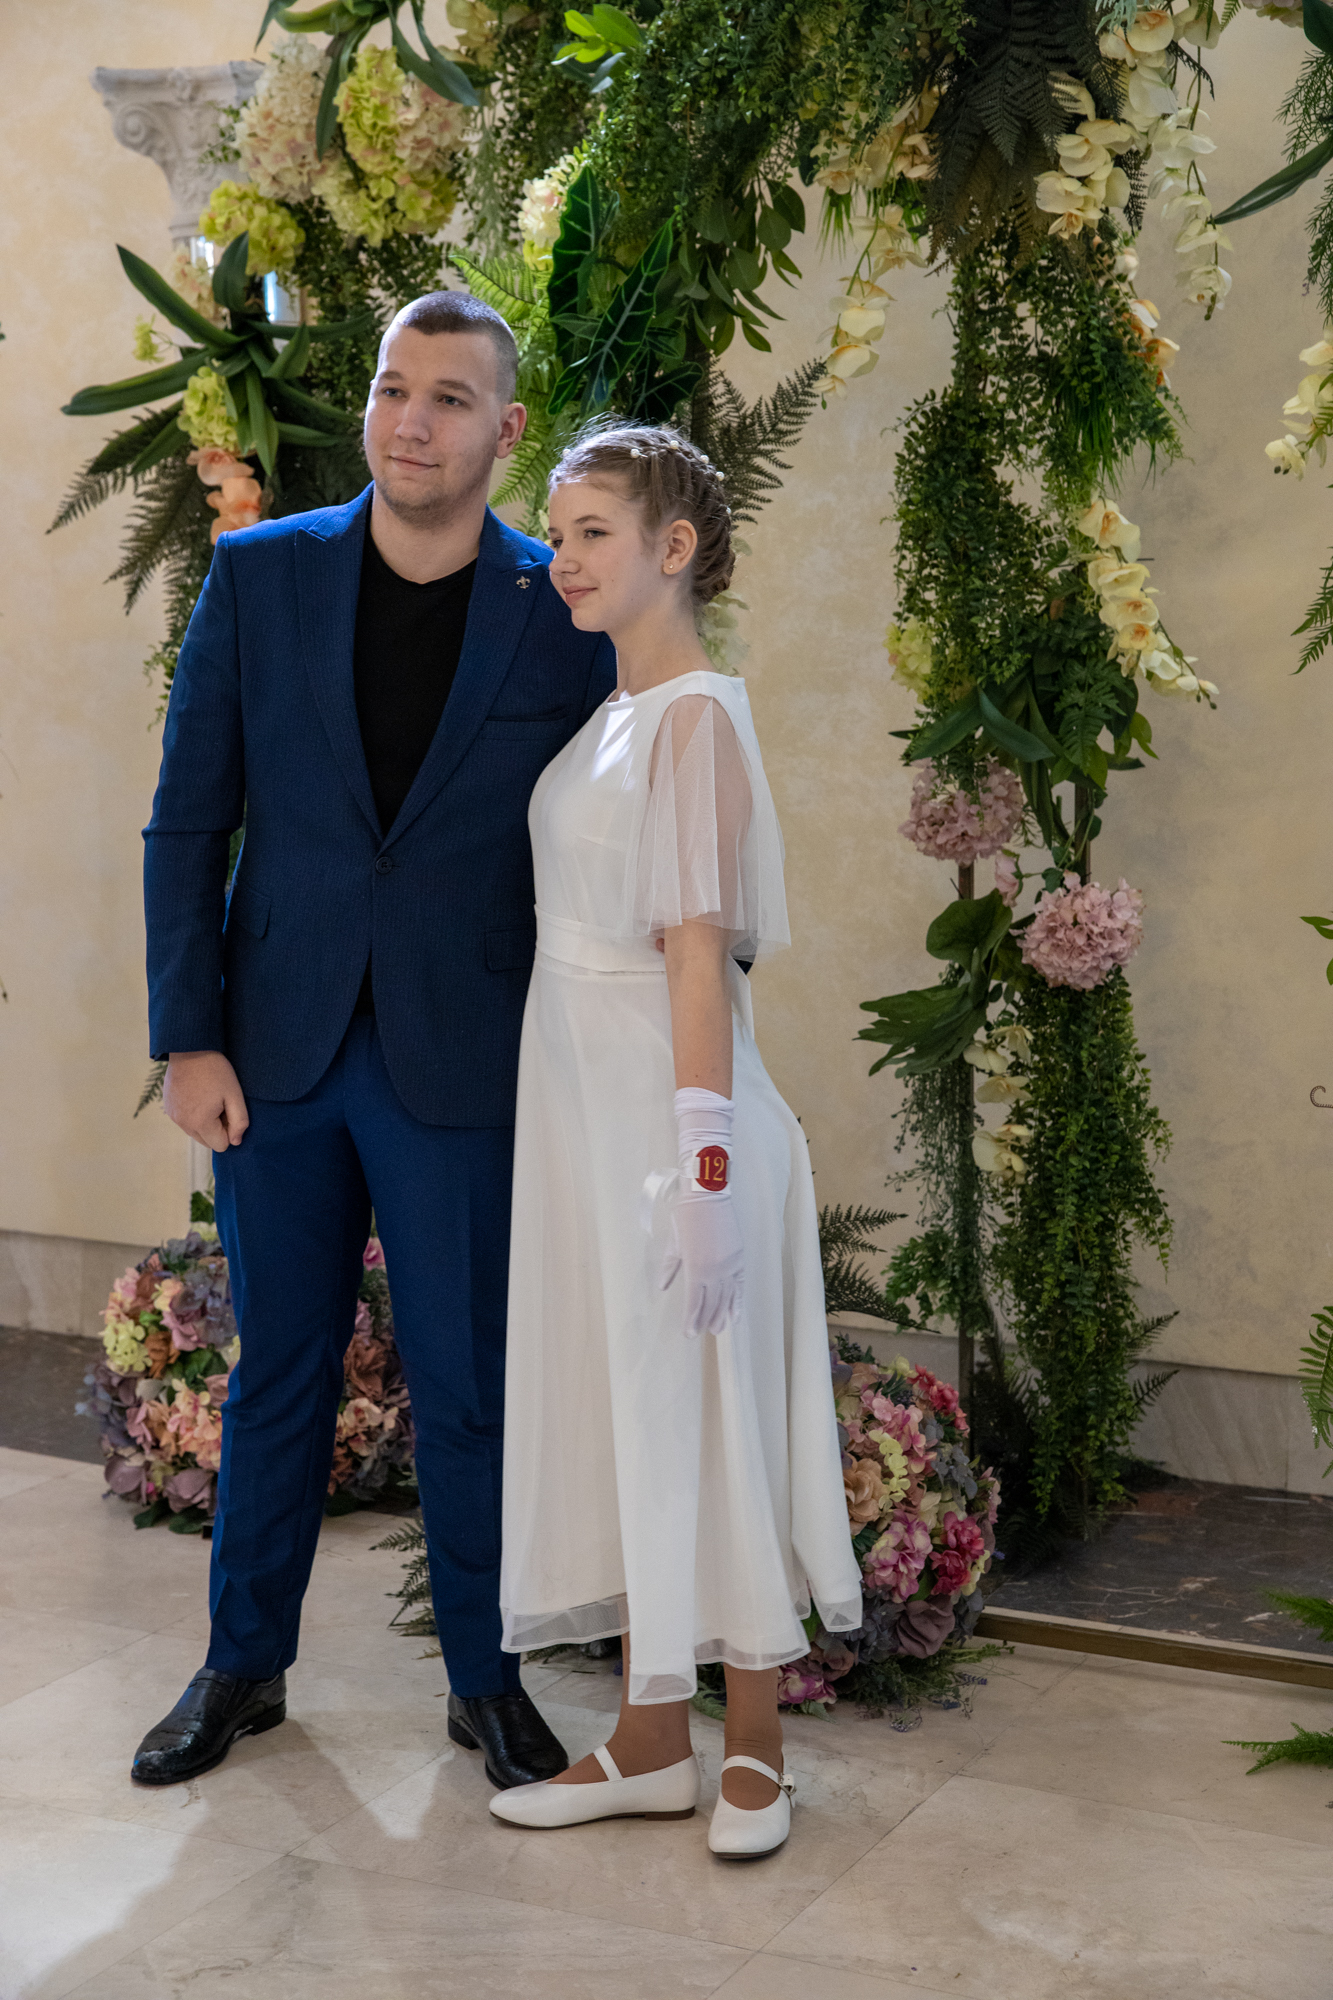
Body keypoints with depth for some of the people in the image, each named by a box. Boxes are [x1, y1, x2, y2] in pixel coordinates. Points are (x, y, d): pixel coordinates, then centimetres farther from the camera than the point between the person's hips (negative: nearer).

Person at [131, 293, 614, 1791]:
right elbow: (187, 822, 2)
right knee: (277, 1373, 14)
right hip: (278, 1051, 2)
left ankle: (486, 1680, 25)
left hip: (463, 1068, -1)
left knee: (466, 1386, 7)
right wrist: (188, 1036, -4)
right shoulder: (258, 575, 0)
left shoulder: (564, 612, -4)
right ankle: (244, 1665, 30)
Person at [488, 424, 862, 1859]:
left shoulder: (698, 718, -12)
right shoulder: (608, 719, 13)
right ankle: (651, 1742, 22)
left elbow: (702, 950, -18)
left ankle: (753, 1749, 16)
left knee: (708, 1410, 1)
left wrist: (705, 1164, -22)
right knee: (619, 1409, 12)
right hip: (578, 1098, 8)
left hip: (665, 1104, -8)